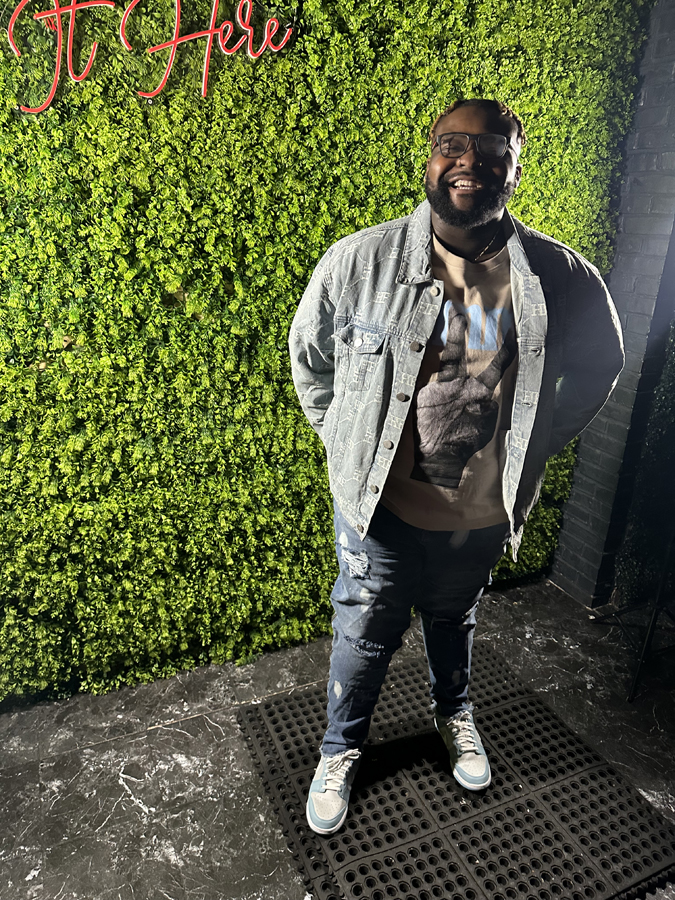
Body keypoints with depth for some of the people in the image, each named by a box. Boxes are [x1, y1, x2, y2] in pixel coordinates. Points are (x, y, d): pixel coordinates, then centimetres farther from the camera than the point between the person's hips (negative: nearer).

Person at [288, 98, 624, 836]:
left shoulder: (563, 279, -12)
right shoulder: (357, 262, -15)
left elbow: (600, 365, 7)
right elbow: (307, 356, 1)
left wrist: (535, 445, 3)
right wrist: (346, 443, 2)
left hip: (484, 513, 2)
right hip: (379, 506, -1)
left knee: (454, 619, 27)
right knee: (364, 635, 18)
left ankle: (455, 716, 60)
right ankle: (341, 749, 48)